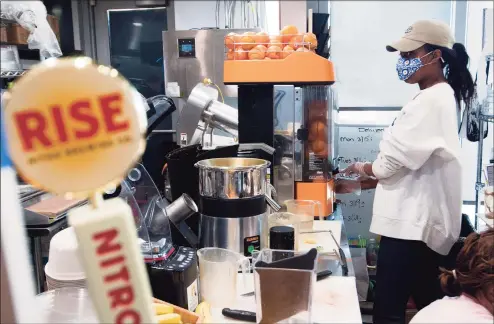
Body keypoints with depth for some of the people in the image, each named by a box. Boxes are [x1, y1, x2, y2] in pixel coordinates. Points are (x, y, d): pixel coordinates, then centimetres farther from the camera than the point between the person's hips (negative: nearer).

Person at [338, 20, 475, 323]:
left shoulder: (431, 101, -18)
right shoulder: (440, 97, 15)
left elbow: (398, 156, -18)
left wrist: (366, 169, 1)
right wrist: (374, 178, 11)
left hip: (413, 221, -10)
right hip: (422, 219, 10)